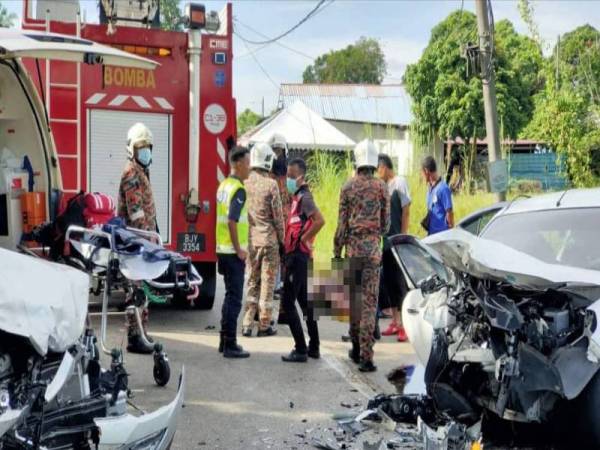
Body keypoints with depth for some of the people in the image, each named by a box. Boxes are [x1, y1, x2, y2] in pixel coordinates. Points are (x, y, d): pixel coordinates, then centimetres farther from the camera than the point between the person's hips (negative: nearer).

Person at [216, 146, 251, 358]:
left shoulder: (224, 185, 12)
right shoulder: (238, 190, -16)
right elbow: (232, 221, -24)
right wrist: (239, 250, -18)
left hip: (223, 249, 9)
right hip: (233, 252, -9)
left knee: (230, 295, 17)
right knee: (234, 298, -3)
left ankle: (224, 341, 23)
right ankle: (230, 345, 2)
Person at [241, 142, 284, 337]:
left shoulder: (244, 182, -1)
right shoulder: (270, 184, -12)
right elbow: (278, 216, -8)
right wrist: (282, 240, 3)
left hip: (249, 240, 4)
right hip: (269, 240, -4)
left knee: (251, 281, 13)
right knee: (267, 282, 5)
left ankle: (247, 324, 11)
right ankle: (264, 325, 9)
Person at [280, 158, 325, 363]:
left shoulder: (304, 197, -14)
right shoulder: (297, 196, 15)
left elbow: (320, 221, -30)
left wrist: (304, 239, -20)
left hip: (297, 255, -10)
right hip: (297, 255, 10)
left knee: (288, 302, -9)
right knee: (304, 301, 14)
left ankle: (301, 350, -6)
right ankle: (313, 347, 22)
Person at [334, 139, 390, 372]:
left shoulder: (348, 187, 0)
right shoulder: (382, 187, -1)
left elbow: (342, 222, 0)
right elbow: (386, 223, 5)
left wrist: (337, 250, 8)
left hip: (353, 246, 1)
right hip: (373, 247, -1)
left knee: (354, 297, 13)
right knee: (370, 301, -2)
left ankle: (356, 347, 23)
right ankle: (365, 355, -6)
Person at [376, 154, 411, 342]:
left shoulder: (399, 183, -7)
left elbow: (406, 211, -11)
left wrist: (403, 237, -14)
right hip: (385, 242, 7)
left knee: (399, 283, -6)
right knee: (387, 281, 11)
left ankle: (405, 324, -2)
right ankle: (395, 321, 20)